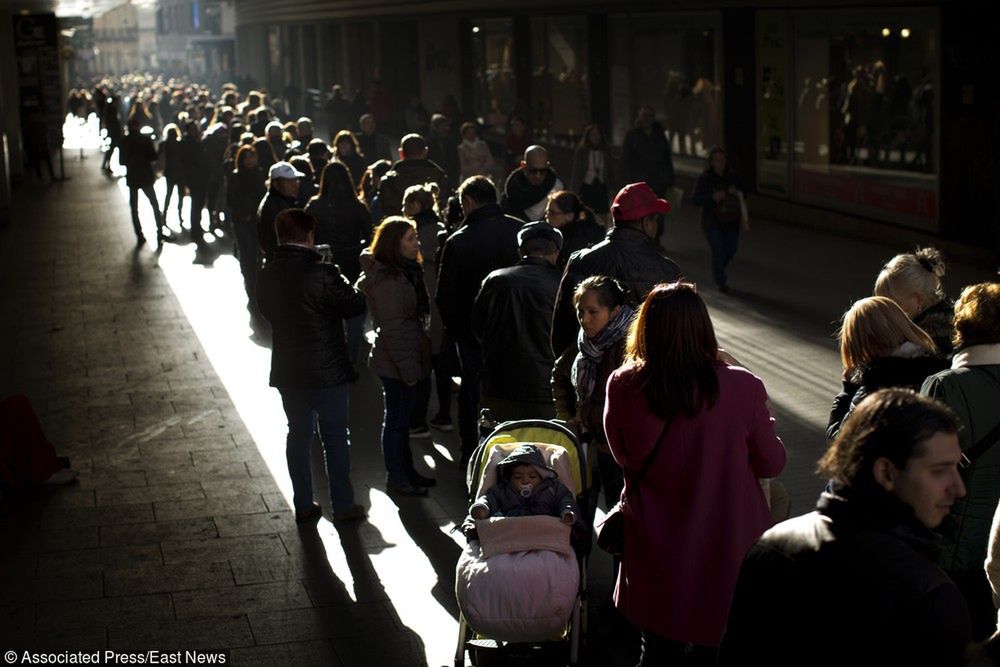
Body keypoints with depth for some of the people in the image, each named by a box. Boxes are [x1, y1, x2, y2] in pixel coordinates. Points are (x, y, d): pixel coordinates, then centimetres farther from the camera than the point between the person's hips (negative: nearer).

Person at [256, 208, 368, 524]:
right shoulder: (321, 273, -20)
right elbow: (355, 304, -12)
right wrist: (341, 281, 5)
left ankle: (303, 504, 22)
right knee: (335, 437, 8)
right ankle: (343, 504, 15)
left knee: (298, 434, 15)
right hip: (327, 369, -5)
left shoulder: (266, 275, -2)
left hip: (287, 370, 5)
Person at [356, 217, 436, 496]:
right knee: (397, 418, 2)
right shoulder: (387, 281, -22)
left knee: (401, 417, 19)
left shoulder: (406, 272, 10)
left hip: (406, 358, 10)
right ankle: (396, 478, 13)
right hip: (395, 363, -10)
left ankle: (405, 471, 30)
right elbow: (392, 328, -23)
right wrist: (408, 367, -21)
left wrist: (416, 362, 16)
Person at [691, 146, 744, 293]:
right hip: (712, 222, -4)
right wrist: (712, 197, -25)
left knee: (731, 249, 8)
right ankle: (721, 282, 10)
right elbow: (695, 199, -11)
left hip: (731, 221, 4)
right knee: (719, 251, -8)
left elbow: (743, 192, 16)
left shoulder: (732, 176, 4)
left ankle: (718, 273, 37)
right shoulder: (704, 179, -7)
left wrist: (737, 193, -8)